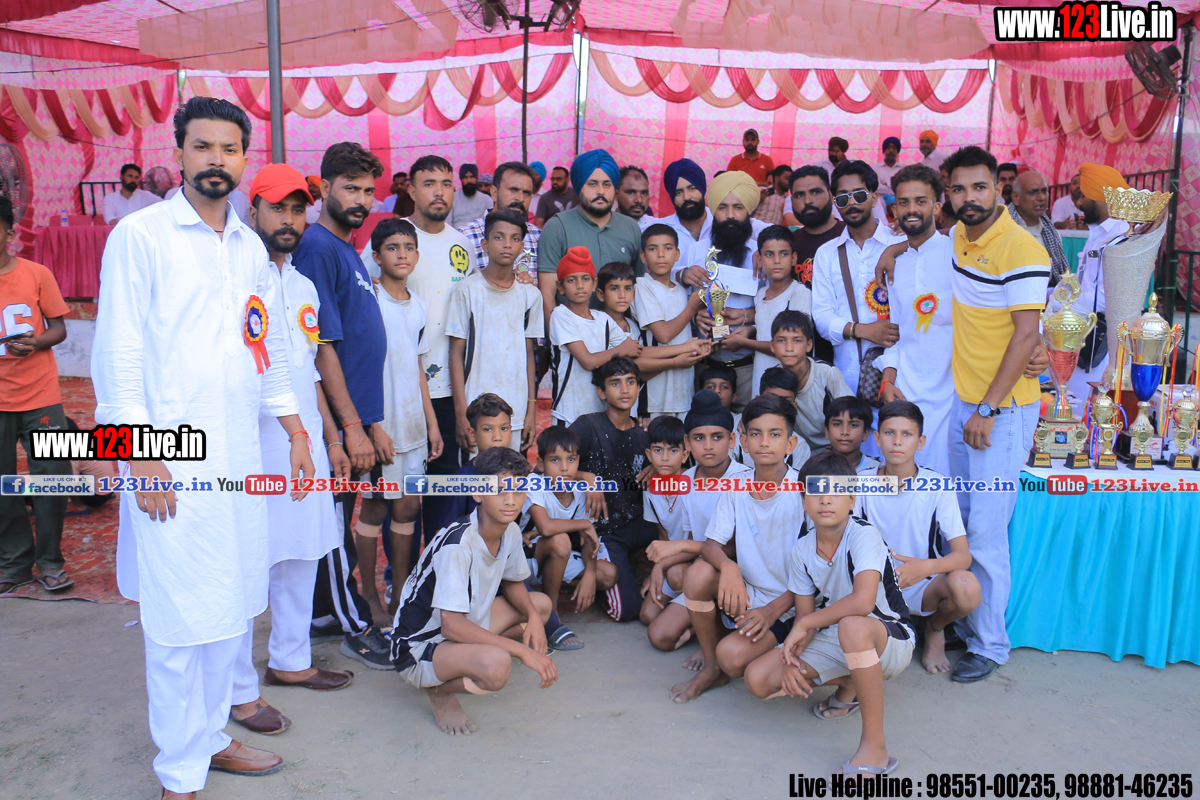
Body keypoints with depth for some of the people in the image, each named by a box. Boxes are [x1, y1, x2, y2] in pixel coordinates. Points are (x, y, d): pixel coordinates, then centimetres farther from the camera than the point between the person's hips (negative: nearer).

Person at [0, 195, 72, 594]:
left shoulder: (36, 274, 1)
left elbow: (59, 328, 4)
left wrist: (36, 343, -17)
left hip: (40, 396, -1)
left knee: (53, 475, 0)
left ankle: (49, 561, 15)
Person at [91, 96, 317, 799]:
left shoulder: (251, 247, 14)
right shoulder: (140, 235, -3)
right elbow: (118, 351, -7)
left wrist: (295, 431, 17)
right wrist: (142, 455, -13)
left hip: (241, 454, 6)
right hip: (172, 459, -6)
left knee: (233, 606, 12)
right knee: (181, 619, -2)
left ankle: (211, 735, 30)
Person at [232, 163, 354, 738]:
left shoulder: (304, 287, 15)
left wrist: (331, 438, 19)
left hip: (305, 444, 8)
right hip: (252, 447, -7)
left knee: (303, 553, 15)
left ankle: (290, 660, 32)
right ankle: (239, 691, 14)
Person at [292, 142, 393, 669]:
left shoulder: (348, 249, 15)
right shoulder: (317, 247, -13)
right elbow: (321, 344, -19)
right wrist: (352, 425, -19)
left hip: (356, 412, 9)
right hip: (338, 416, -9)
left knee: (337, 519, 16)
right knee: (336, 521, 3)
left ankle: (325, 614, 28)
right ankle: (357, 626, 13)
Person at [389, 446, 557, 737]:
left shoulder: (511, 532, -4)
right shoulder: (457, 544, -29)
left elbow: (512, 582, 14)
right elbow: (451, 625, -34)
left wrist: (533, 618, -8)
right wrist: (523, 650, -33)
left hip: (465, 628, 9)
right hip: (419, 647, -9)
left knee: (541, 605, 10)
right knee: (496, 664, -35)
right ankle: (441, 690, -3)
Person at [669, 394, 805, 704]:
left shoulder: (804, 490, -15)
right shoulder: (736, 489, -1)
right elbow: (711, 544, -3)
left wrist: (773, 610, -21)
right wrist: (728, 566, -27)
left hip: (787, 605, -5)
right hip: (745, 594, 5)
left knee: (732, 656, -29)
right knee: (698, 572, -24)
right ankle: (711, 668, -2)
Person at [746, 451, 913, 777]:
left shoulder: (864, 536, -24)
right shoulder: (802, 551, -5)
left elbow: (862, 601, -39)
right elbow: (804, 615, 0)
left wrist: (806, 624, -26)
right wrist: (792, 658, -20)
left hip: (890, 638, -6)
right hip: (835, 640, 6)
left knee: (852, 625, -43)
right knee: (757, 679, -10)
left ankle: (874, 747, -28)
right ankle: (850, 683, 12)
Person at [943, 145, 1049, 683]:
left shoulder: (1022, 251, -15)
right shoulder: (953, 238, 6)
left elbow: (1025, 336, -17)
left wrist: (988, 411, -18)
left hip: (1003, 407, -7)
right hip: (957, 399, 7)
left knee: (986, 531, -4)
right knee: (956, 523, 13)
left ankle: (990, 645, 9)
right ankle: (961, 621, 28)